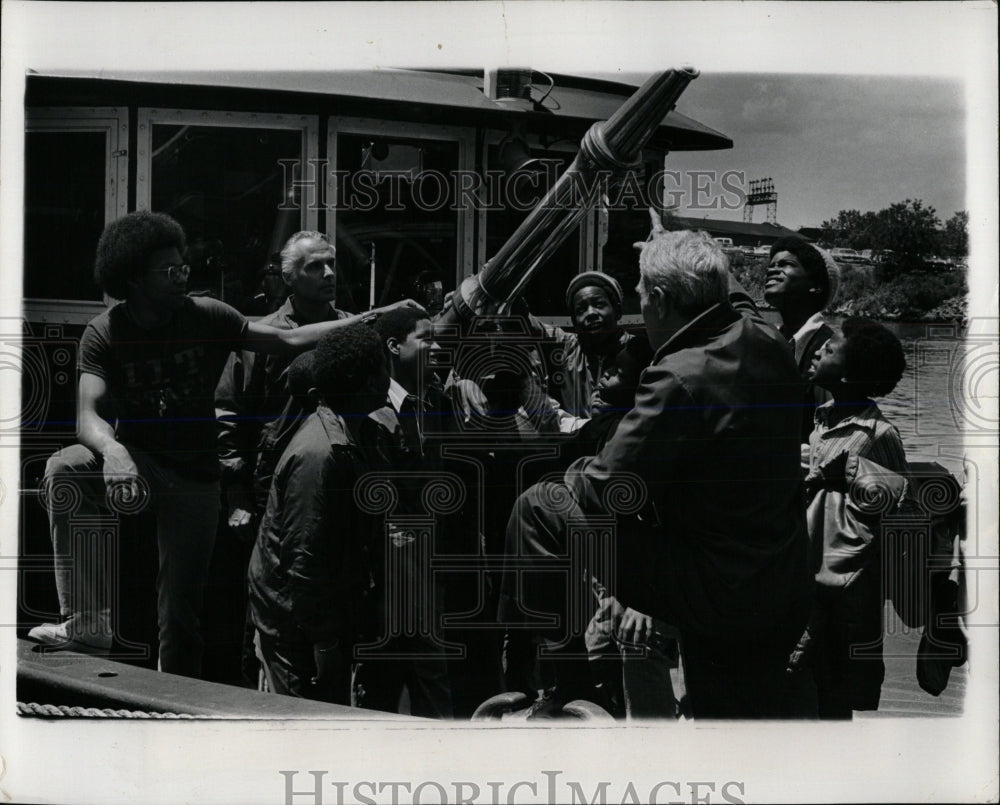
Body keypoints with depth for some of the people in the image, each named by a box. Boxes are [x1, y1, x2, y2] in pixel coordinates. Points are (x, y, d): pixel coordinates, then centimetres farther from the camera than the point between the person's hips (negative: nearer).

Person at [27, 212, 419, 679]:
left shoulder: (205, 317, -7)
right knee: (64, 470, -32)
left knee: (181, 611, 0)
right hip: (135, 460, -1)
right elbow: (88, 416, -23)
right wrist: (112, 451, -47)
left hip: (194, 475, 1)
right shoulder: (104, 335, -11)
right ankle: (88, 626, -29)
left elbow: (286, 341, -10)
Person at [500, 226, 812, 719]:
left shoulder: (681, 378, -24)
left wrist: (577, 471, 2)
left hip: (712, 589, -9)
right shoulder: (766, 342, 1)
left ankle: (567, 686, 10)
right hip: (783, 594, 9)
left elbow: (602, 494, -16)